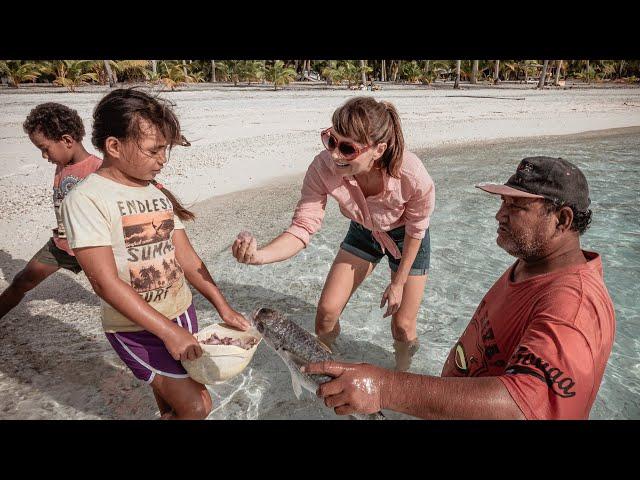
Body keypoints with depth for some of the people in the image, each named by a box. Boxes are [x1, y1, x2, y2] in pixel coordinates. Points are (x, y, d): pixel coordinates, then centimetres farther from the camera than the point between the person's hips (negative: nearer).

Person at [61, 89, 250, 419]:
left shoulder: (159, 193, 1)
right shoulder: (86, 200, -17)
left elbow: (186, 257, 4)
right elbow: (105, 282, -21)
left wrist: (223, 307, 1)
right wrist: (168, 331, -23)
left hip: (182, 314, 5)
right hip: (137, 329, -5)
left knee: (172, 397, 19)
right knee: (197, 406, -4)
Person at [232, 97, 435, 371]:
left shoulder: (412, 177, -38)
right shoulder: (324, 168, -34)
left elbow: (416, 230, -19)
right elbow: (303, 227, -28)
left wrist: (399, 282, -10)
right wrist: (259, 255, -46)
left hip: (405, 238, -2)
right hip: (362, 232, 2)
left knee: (402, 327, 3)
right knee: (327, 310, 0)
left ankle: (402, 375, 37)